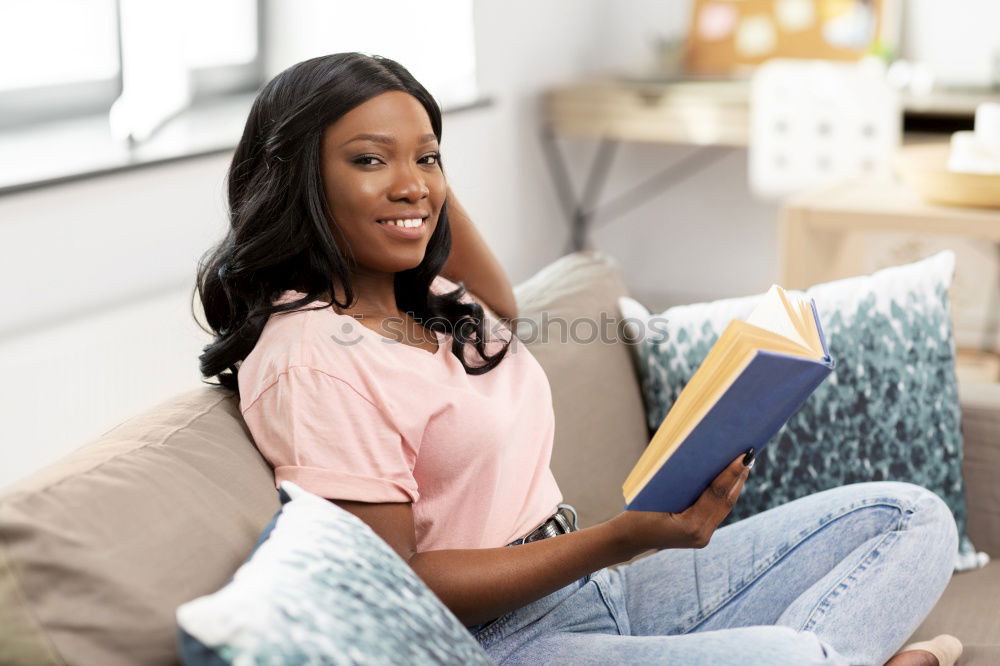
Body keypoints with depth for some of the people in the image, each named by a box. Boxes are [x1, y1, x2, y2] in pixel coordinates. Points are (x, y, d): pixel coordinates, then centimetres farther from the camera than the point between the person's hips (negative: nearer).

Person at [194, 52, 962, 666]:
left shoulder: (425, 300, 12)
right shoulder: (308, 357, -14)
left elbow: (501, 304, 37)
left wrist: (429, 172, 21)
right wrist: (622, 538, -22)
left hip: (602, 593, 10)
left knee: (914, 516, 5)